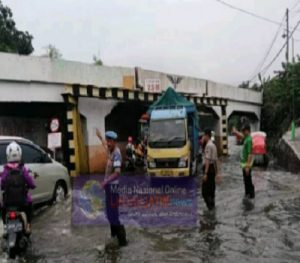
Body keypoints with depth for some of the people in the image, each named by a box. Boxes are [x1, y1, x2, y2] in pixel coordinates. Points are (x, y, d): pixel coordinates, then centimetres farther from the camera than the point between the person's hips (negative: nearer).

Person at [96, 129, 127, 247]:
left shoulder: (117, 154, -19)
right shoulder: (111, 151, 7)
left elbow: (117, 172, -29)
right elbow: (106, 146, 34)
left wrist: (105, 181, -33)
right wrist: (100, 137, 45)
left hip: (112, 186, -9)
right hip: (109, 185, 9)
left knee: (113, 213, -7)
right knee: (110, 212, 19)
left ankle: (122, 239, -3)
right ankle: (114, 233, 33)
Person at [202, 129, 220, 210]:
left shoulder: (208, 145, -15)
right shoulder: (213, 145, 15)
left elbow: (207, 160, -21)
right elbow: (216, 159, 19)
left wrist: (205, 173, -22)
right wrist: (217, 172, 23)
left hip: (209, 168, -10)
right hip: (213, 168, 10)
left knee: (205, 191, -7)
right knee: (211, 189, 14)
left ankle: (210, 205, -11)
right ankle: (212, 206, 20)